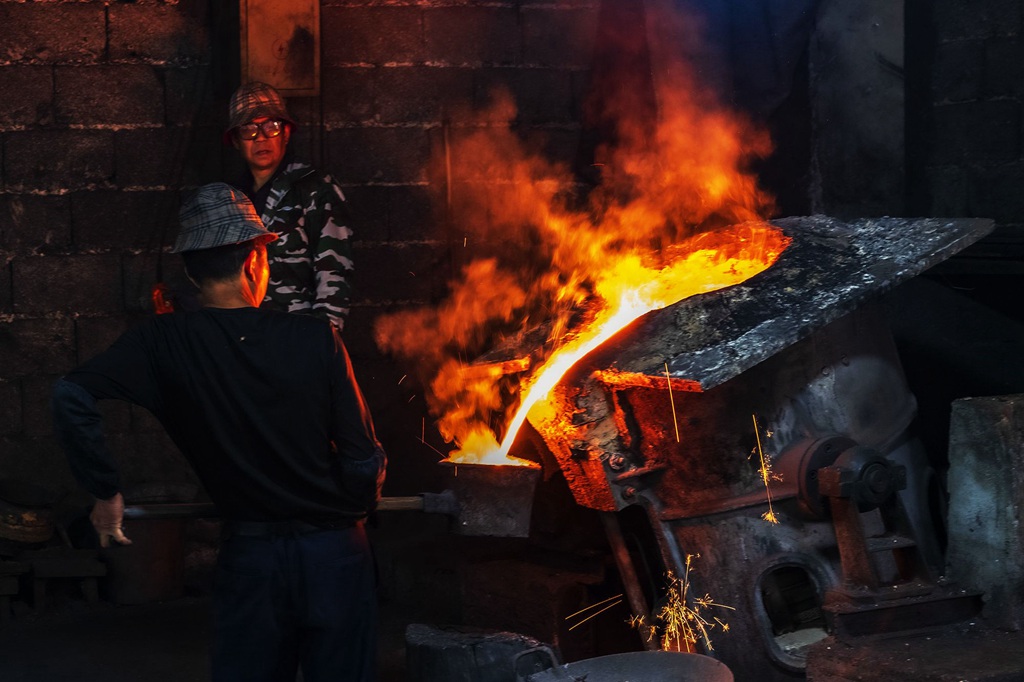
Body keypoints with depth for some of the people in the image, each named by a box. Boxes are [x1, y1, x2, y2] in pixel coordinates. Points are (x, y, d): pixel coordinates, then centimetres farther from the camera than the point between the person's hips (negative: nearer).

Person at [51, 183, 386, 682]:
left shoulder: (165, 345, -8)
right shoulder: (315, 340, -12)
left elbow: (71, 395, -20)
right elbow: (364, 462, -11)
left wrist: (105, 492, -10)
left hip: (249, 560, 1)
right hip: (333, 551, 0)